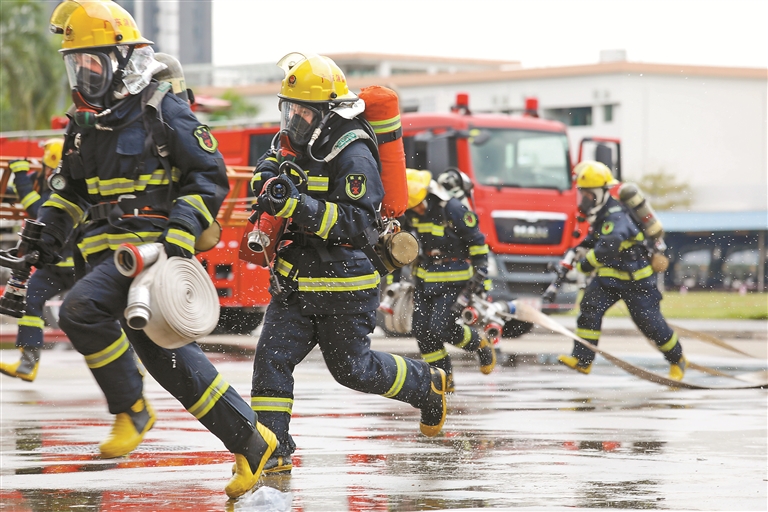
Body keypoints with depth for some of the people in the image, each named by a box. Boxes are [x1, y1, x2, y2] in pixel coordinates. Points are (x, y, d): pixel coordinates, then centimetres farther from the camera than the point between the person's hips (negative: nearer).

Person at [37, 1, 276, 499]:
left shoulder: (163, 111, -6)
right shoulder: (85, 122, 16)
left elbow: (212, 177, -7)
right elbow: (72, 187, 30)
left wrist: (182, 229, -19)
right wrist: (49, 226, 17)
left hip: (153, 246, -8)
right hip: (109, 251, 8)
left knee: (81, 309, -28)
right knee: (167, 355, 4)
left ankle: (132, 409, -11)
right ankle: (252, 443, 13)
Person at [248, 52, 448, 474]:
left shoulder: (353, 157, -18)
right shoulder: (290, 145, 6)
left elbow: (356, 224, -24)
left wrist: (299, 205, -36)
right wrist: (268, 179, -8)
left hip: (344, 289, -6)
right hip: (295, 283, 6)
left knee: (352, 368, 8)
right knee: (272, 356, -7)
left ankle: (427, 386, 33)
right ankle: (271, 450, -4)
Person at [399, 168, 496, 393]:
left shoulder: (453, 210, -20)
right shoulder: (411, 213, -2)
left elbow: (476, 242, -11)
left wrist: (482, 274, -11)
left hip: (452, 278, -7)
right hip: (425, 277, 7)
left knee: (439, 328, -14)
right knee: (421, 329, 0)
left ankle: (481, 345, 13)